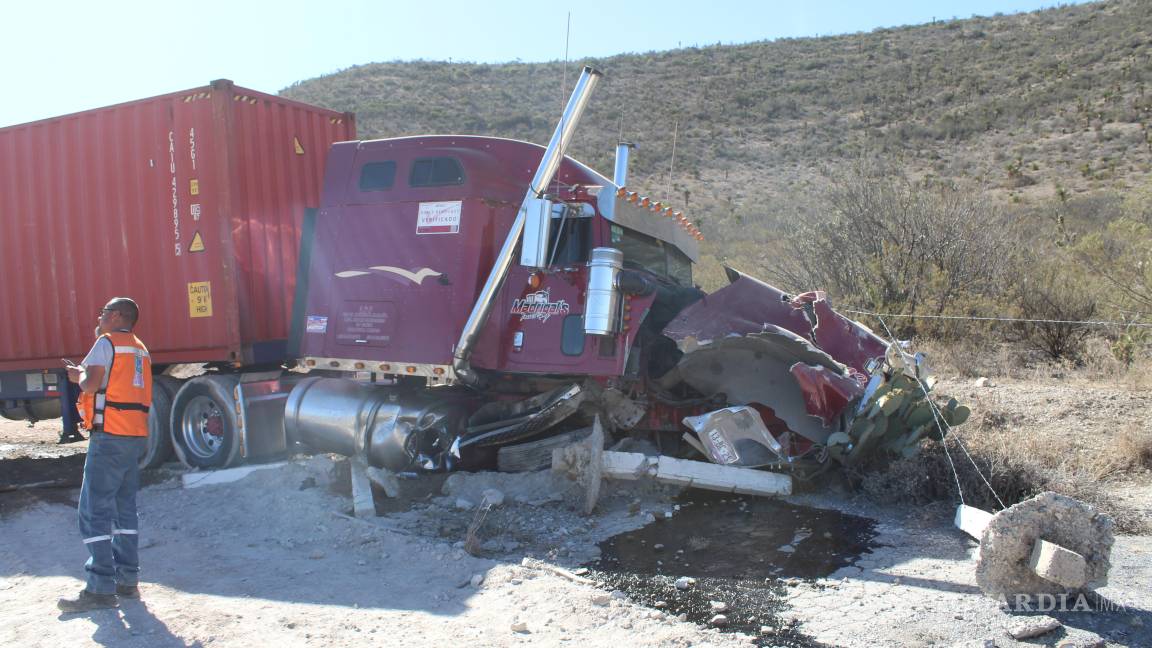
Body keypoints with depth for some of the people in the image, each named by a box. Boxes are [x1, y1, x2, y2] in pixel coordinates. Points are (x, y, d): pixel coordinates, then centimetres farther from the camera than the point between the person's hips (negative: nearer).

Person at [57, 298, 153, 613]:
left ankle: (101, 588, -6)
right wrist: (87, 374, 17)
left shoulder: (107, 342, -5)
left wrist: (79, 375, 6)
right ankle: (128, 580, 17)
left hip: (110, 436, -8)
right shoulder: (140, 349, 19)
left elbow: (91, 384, -14)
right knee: (124, 508, 14)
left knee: (95, 510, -5)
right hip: (137, 436, 8)